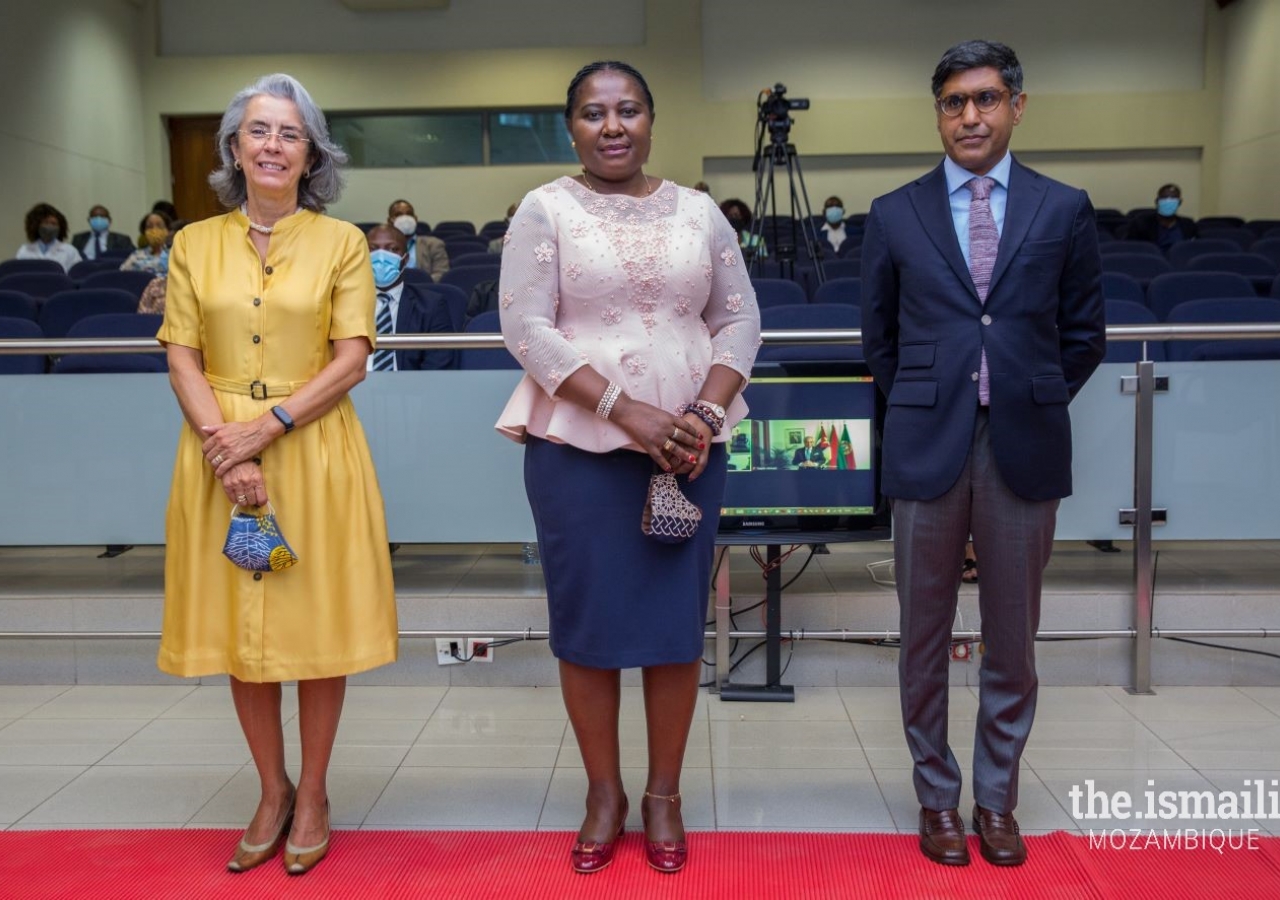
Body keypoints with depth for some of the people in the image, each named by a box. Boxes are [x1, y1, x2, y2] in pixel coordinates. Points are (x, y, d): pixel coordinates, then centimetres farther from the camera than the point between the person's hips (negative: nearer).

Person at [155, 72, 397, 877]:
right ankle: (273, 792, 26)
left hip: (316, 449, -2)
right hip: (222, 453, 3)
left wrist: (269, 427, -15)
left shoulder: (342, 242, 2)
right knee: (238, 623, 8)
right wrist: (224, 444, -13)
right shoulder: (196, 243, 8)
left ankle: (313, 796, 21)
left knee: (315, 624, 4)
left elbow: (352, 360, -6)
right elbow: (183, 358, 2)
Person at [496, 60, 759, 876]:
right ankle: (604, 794, 24)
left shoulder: (699, 212, 8)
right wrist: (628, 411, -18)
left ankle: (664, 796, 24)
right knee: (588, 622, 5)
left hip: (690, 449, 2)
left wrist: (706, 414, -11)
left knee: (677, 621, 7)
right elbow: (526, 328, -9)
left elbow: (740, 322, 7)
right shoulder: (545, 209, 0)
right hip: (578, 448, -2)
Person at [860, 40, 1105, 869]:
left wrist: (1036, 401, 6)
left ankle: (997, 799, 27)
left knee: (1013, 638, 10)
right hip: (927, 447, 0)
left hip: (1024, 448, 0)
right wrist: (923, 406, 10)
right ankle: (938, 795, 25)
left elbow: (1084, 333, 10)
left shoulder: (1065, 210, 4)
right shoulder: (895, 214, 4)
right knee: (925, 635, 8)